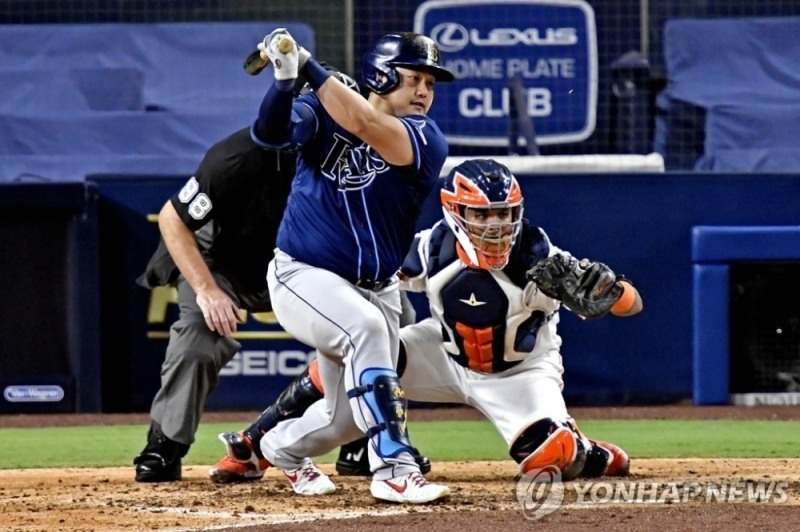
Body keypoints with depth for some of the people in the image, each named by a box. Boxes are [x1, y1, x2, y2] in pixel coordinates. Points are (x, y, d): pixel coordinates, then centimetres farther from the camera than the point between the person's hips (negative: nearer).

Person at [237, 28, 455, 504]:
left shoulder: (427, 140, -11)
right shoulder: (323, 113, -9)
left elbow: (364, 125, -30)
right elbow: (271, 133, -28)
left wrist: (311, 69, -32)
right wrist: (286, 78, -44)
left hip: (375, 289, 4)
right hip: (304, 277, -4)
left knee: (348, 418, 11)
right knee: (366, 326, -34)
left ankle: (284, 447, 46)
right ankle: (394, 467, -32)